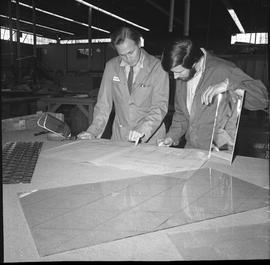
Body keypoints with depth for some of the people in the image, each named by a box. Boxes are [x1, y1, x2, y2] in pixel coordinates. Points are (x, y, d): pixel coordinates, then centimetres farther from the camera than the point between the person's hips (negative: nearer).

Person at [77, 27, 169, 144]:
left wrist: (142, 130, -28)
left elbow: (160, 106, -12)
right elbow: (104, 103, 5)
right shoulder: (111, 66, 4)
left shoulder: (157, 66, -6)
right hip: (119, 136, 3)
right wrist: (93, 131, -7)